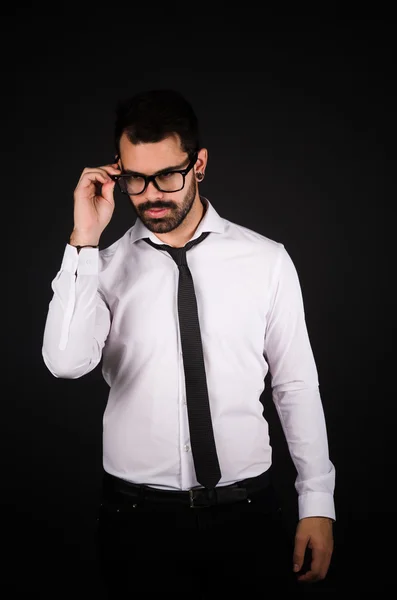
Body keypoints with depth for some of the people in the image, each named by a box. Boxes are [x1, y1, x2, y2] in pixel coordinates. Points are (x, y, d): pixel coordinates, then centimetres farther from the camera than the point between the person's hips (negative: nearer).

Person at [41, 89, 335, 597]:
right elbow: (66, 362, -19)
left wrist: (318, 505, 0)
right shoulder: (104, 267, -2)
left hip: (246, 511, 1)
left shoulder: (267, 260, -2)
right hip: (137, 516, 0)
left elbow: (296, 386, 0)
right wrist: (84, 239, -20)